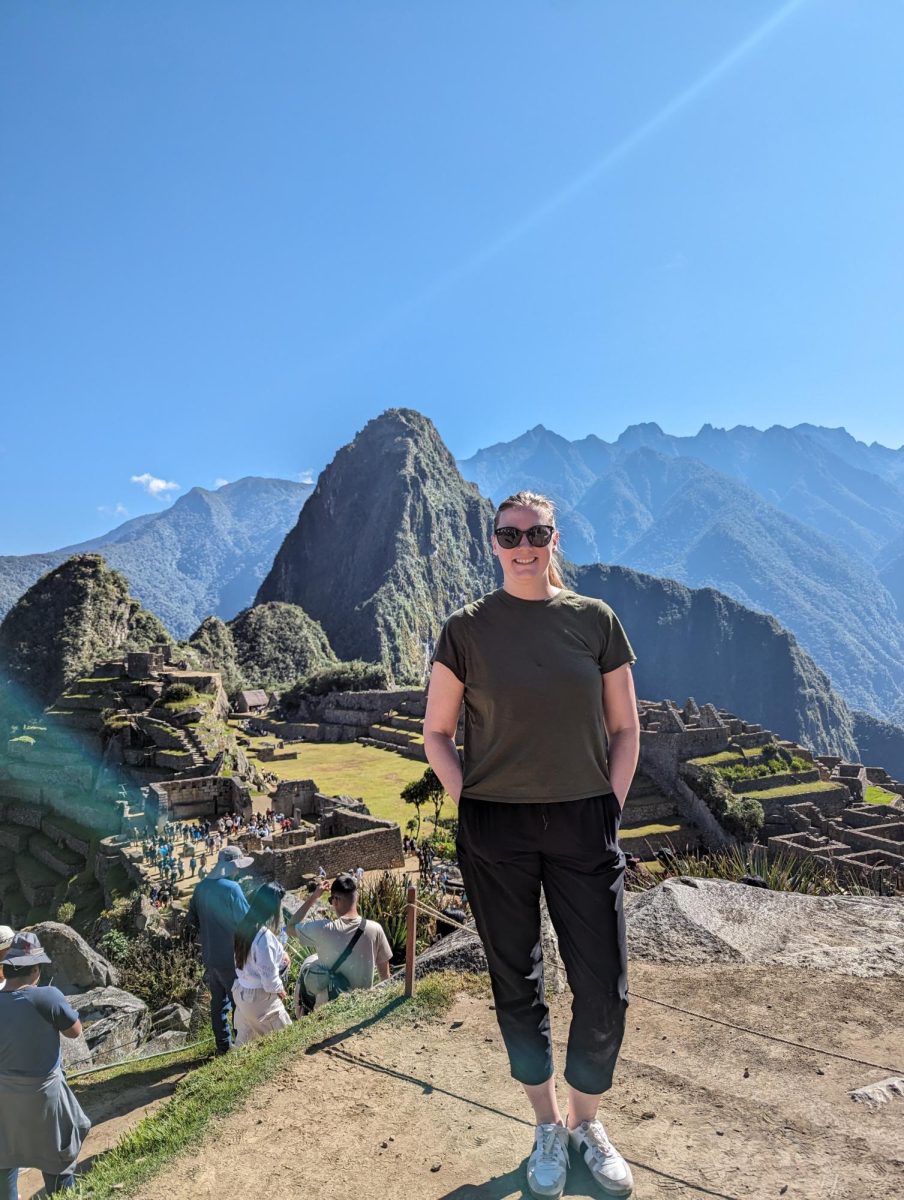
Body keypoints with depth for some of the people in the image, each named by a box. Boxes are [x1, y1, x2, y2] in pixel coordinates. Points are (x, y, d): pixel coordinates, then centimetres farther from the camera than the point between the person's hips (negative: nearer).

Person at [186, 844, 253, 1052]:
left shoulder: (201, 888, 2)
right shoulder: (231, 888, -20)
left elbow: (192, 920, 12)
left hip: (209, 956, 7)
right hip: (230, 957, -7)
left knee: (218, 1002, 17)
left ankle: (223, 1045, 26)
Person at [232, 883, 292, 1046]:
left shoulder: (245, 926, -4)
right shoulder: (264, 936, -30)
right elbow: (269, 975, -24)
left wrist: (280, 956, -2)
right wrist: (280, 989, -5)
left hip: (241, 990, 8)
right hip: (259, 996, -8)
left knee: (244, 1037, 22)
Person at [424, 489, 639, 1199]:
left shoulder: (595, 620, 1)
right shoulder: (468, 629, -2)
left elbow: (626, 728, 6)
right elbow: (436, 732, 4)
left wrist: (609, 811, -1)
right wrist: (469, 805, -4)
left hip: (584, 825, 1)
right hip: (495, 829, 0)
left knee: (604, 993, 5)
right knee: (517, 985, 13)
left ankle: (588, 1122, 34)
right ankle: (549, 1128, 37)